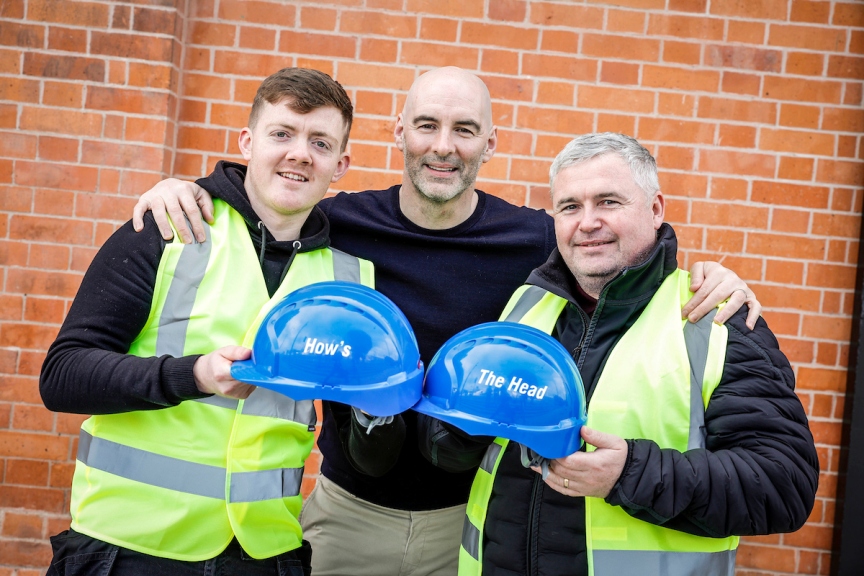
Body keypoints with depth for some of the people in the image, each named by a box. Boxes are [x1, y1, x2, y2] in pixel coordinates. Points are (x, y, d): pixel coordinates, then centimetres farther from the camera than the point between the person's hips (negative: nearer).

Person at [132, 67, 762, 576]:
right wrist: (183, 189, -14)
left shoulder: (536, 241, -9)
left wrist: (707, 276, -15)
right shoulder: (335, 225, -8)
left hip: (473, 516, 0)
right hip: (349, 511, 1)